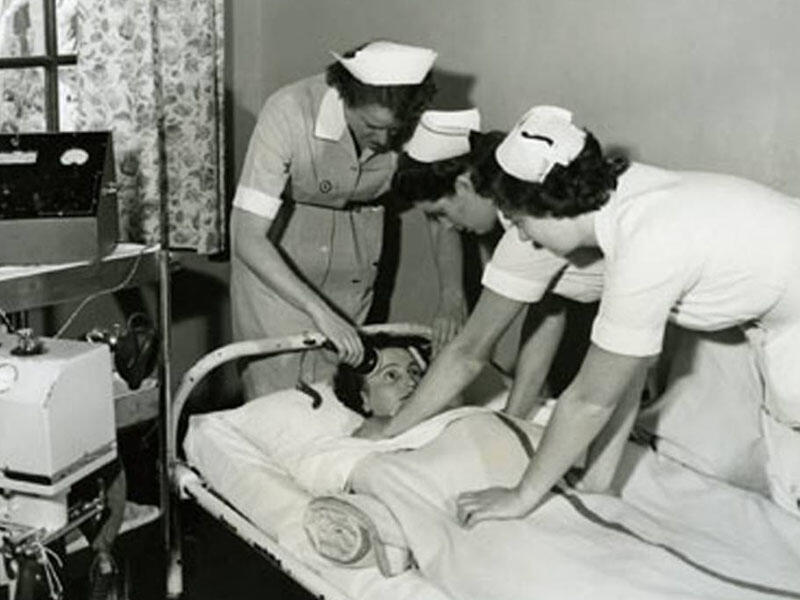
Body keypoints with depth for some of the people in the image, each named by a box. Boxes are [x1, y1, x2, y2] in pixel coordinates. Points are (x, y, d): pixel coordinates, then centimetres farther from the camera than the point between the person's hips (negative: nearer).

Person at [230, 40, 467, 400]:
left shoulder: (413, 124, -23)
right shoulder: (289, 113, -34)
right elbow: (247, 239, -35)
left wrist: (451, 296, -21)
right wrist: (319, 311, -42)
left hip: (355, 242, 3)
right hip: (273, 242, -3)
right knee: (276, 374, -4)